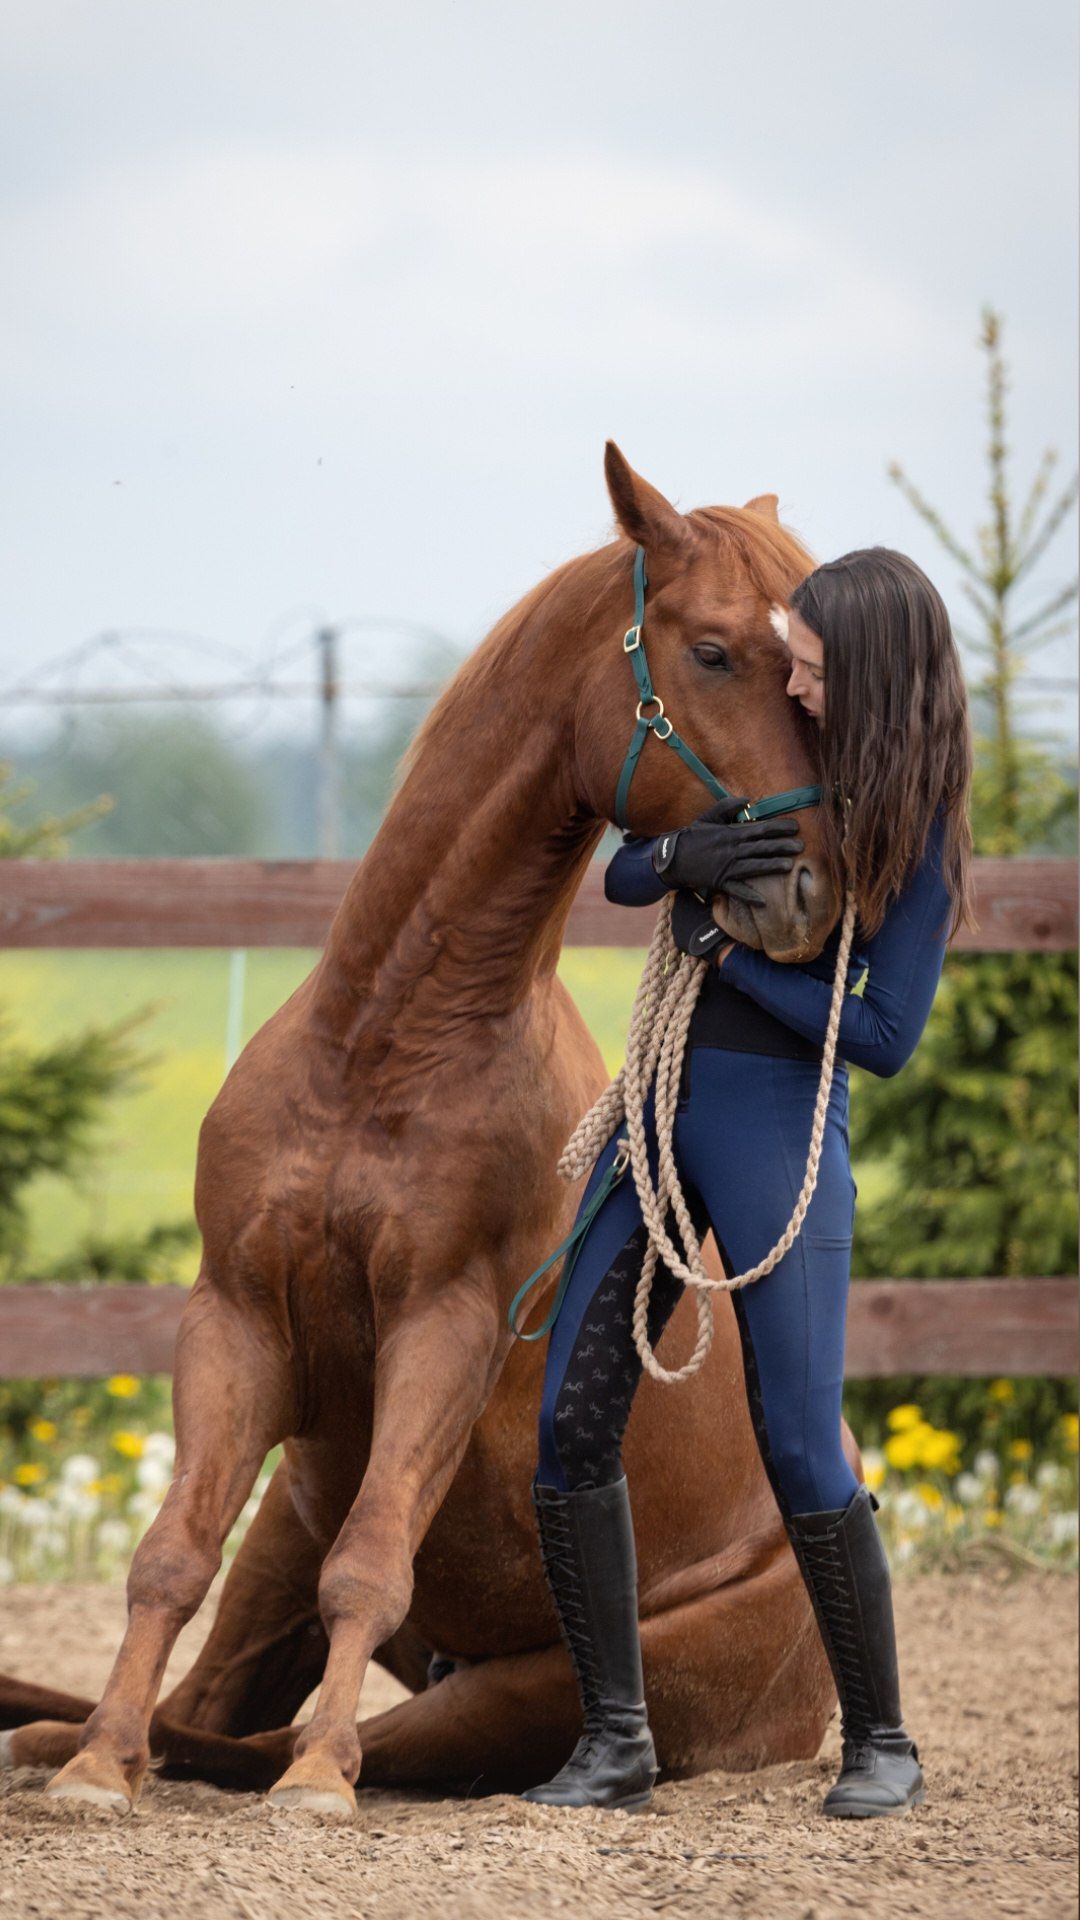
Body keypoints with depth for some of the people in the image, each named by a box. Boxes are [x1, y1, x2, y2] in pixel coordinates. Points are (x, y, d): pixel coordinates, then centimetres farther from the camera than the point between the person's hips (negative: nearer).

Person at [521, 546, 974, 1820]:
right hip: (660, 1101, 6)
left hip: (781, 1124, -6)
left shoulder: (914, 829, -9)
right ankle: (615, 1741, 5)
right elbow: (621, 878, 11)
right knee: (572, 1420, 0)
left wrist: (728, 953, -14)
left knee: (800, 1447, -7)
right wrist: (682, 858, -11)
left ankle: (882, 1744, 8)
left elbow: (886, 1036, -12)